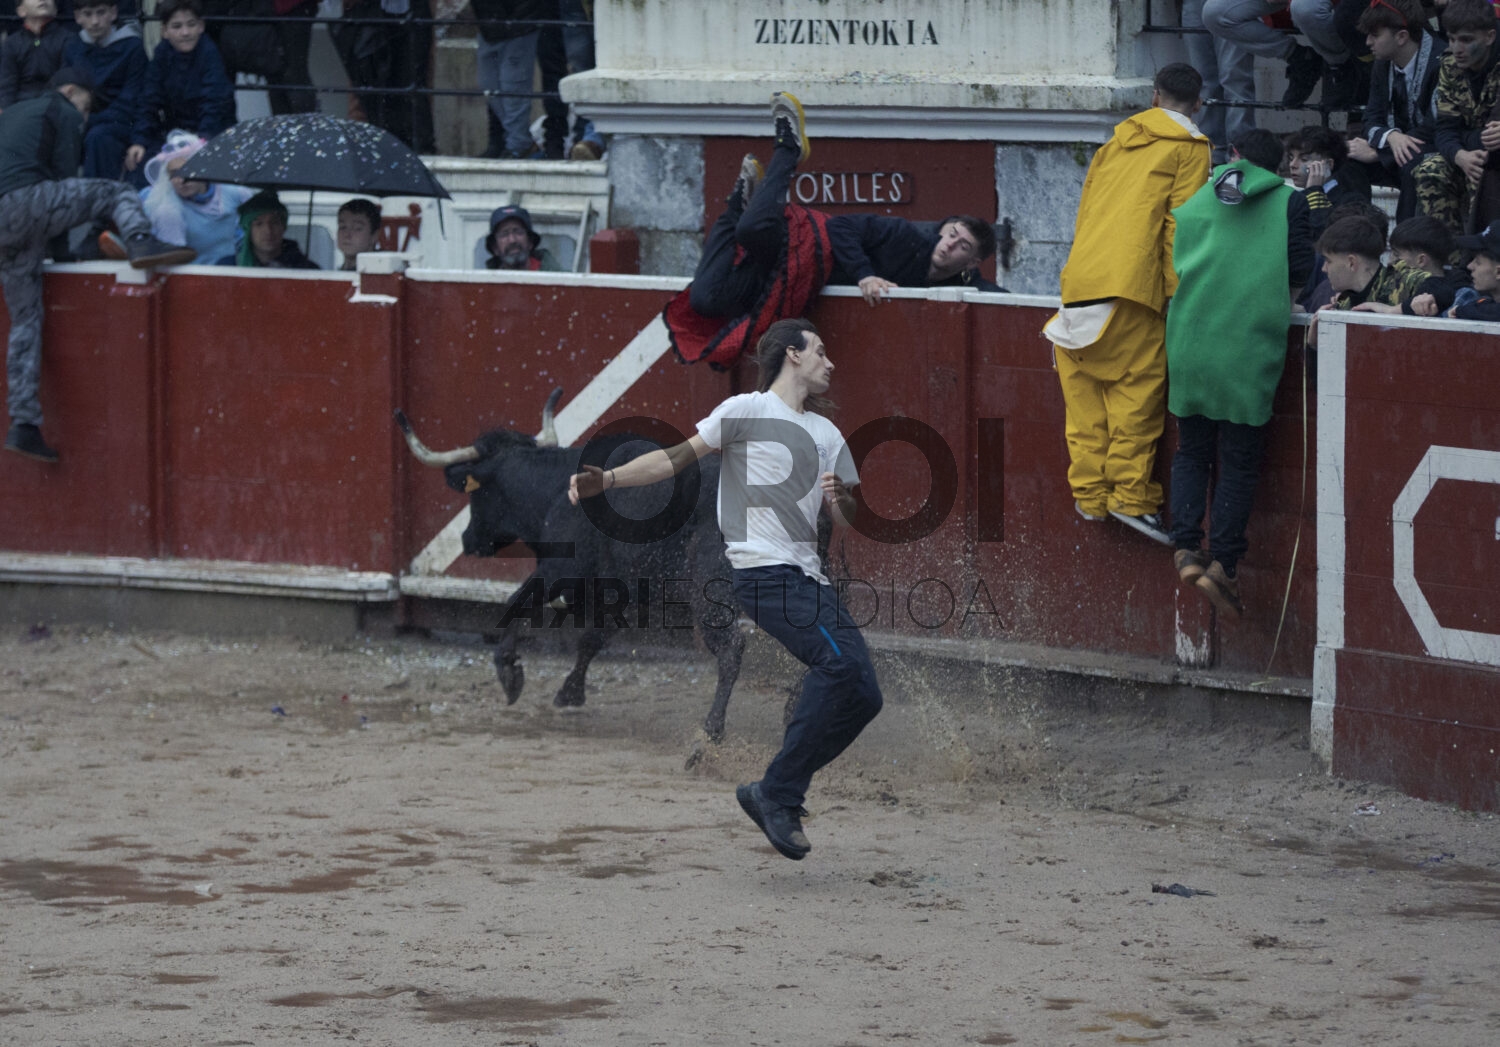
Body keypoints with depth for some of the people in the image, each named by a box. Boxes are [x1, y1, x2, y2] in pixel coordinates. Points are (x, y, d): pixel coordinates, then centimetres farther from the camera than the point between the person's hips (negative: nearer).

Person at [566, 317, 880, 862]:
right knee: (840, 662, -26)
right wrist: (607, 479, -10)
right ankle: (778, 793, -19)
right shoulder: (747, 410, 3)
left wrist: (841, 499, 0)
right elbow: (678, 457, 1)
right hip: (763, 568, -8)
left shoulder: (827, 433, 22)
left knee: (863, 695, 0)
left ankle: (774, 796, 8)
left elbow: (847, 520, 24)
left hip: (810, 577, 8)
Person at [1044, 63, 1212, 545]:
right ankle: (1130, 496, -8)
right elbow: (1180, 222, -3)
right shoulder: (1188, 149, 7)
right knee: (1137, 391, -4)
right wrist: (1176, 291, -2)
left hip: (1080, 283, 6)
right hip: (1132, 285, -6)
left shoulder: (1116, 142, 24)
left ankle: (1090, 495, 9)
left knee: (1086, 394, 8)